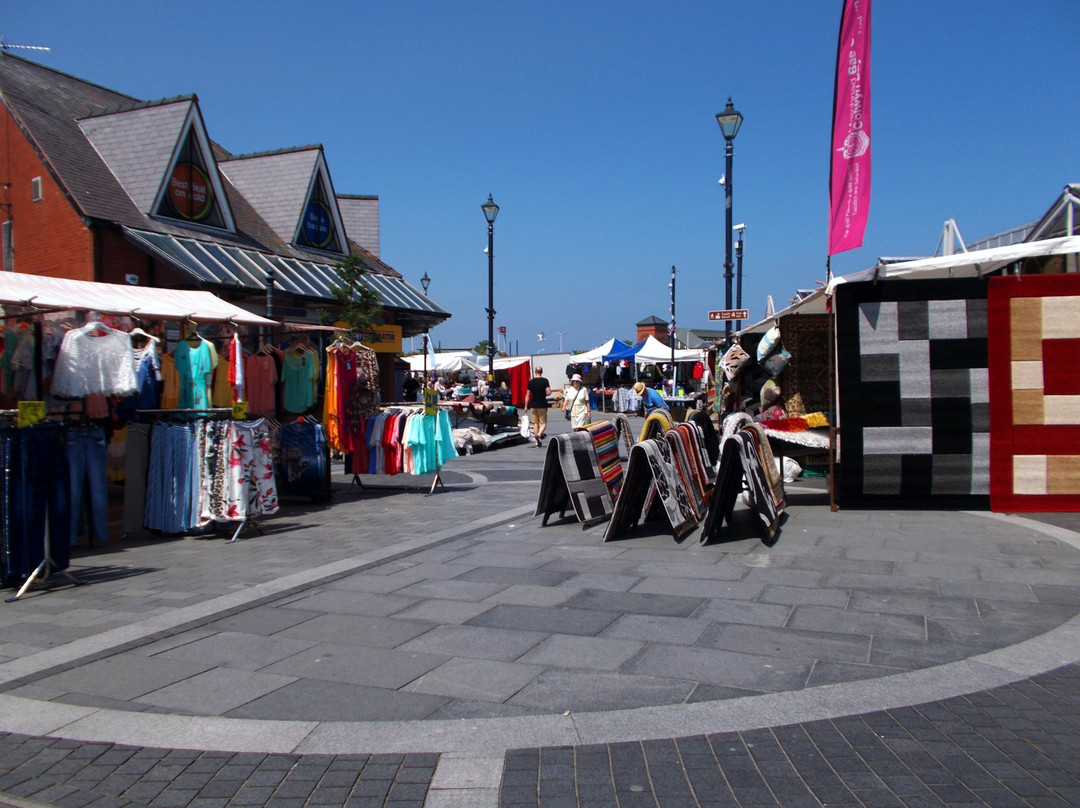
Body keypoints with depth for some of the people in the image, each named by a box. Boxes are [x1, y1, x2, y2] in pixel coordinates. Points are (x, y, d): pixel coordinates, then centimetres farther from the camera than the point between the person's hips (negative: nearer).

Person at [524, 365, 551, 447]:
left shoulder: (531, 382, -2)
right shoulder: (545, 381, -7)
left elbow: (528, 395, 0)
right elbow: (549, 392, -15)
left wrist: (526, 406, 7)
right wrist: (544, 394, 8)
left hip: (533, 405, 2)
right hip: (542, 405, -2)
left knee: (535, 423, 10)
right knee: (543, 423, 4)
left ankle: (537, 441, 9)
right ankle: (539, 434, -22)